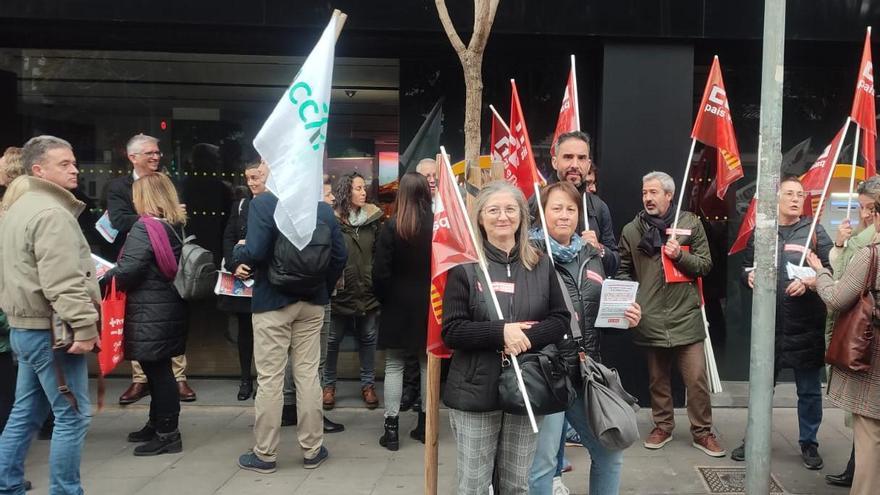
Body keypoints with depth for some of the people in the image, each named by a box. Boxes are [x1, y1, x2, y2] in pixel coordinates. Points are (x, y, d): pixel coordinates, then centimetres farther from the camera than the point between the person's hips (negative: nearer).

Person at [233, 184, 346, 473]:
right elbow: (339, 256, 0)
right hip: (312, 302, 4)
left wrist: (238, 251, 0)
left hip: (272, 301, -4)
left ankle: (265, 454, 15)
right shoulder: (324, 208, 0)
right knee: (308, 374, 11)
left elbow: (255, 253, -22)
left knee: (270, 378, 5)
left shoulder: (263, 203, -13)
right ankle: (312, 450, 19)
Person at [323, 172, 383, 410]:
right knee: (333, 339, 10)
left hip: (367, 291, 3)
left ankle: (368, 384, 27)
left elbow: (379, 252, 7)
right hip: (339, 291, -3)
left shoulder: (373, 218, 3)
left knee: (368, 338, 13)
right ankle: (329, 384, 26)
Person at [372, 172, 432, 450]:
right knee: (428, 364, 13)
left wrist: (383, 298, 4)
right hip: (430, 307, 2)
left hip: (398, 307, -2)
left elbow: (380, 272, -11)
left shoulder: (392, 227, -11)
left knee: (394, 365, 5)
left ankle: (391, 428, 6)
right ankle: (424, 424, 20)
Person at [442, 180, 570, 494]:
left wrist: (527, 336, -15)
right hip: (476, 392, -2)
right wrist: (501, 331, -22)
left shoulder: (540, 264, 5)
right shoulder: (465, 266, -5)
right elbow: (451, 332, -9)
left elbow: (561, 320, 3)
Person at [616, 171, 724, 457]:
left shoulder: (691, 224, 3)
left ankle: (702, 432, 16)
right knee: (657, 377, 14)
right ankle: (663, 426, 30)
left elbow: (706, 265, 3)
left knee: (697, 378, 0)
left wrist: (680, 255, -14)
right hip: (650, 318, 2)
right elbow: (624, 270, 14)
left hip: (686, 315, -1)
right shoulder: (631, 231, 7)